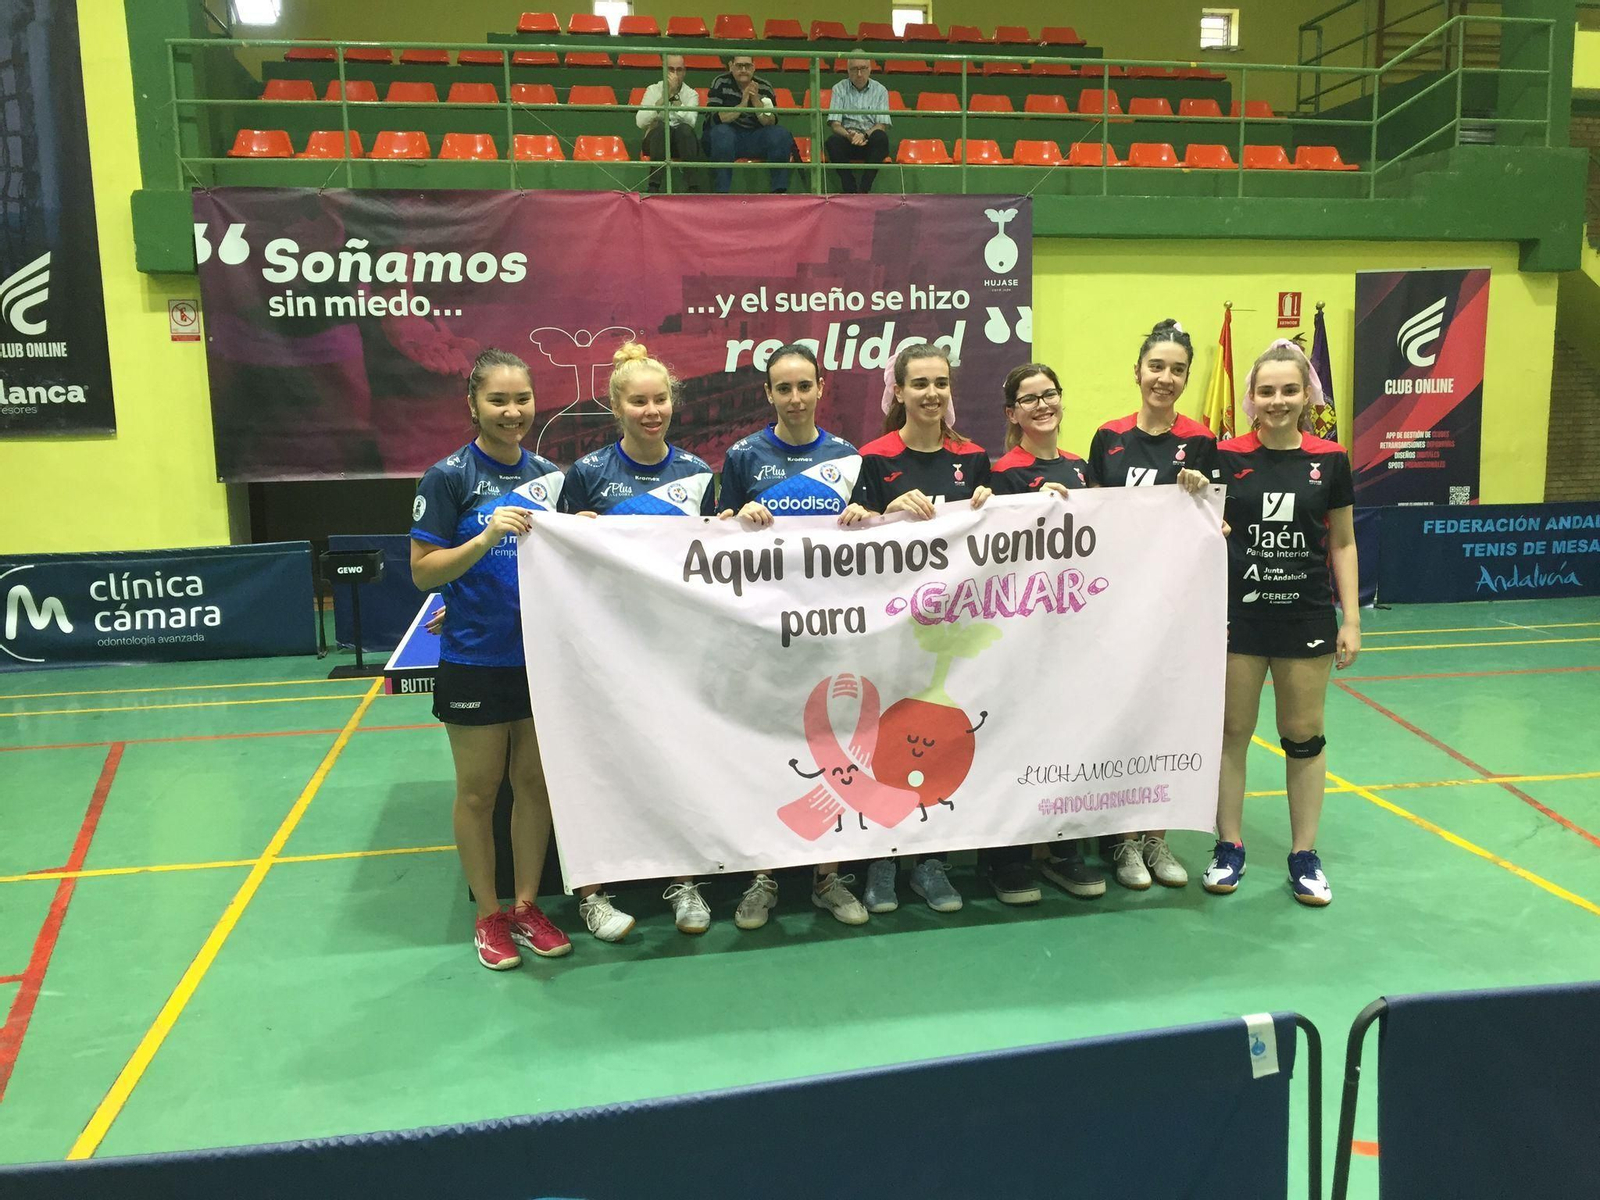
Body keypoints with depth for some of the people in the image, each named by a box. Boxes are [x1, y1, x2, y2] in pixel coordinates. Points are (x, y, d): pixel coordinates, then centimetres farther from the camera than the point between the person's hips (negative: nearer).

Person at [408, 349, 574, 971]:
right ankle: (488, 914, 23)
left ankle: (527, 905, 26)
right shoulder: (448, 477, -7)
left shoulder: (550, 475, 6)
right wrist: (486, 537, -23)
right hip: (475, 661, -4)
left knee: (535, 781, 11)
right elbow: (423, 572, -11)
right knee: (478, 791, 8)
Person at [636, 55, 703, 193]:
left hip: (682, 143, 0)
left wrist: (674, 96, -22)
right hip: (657, 141, 0)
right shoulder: (653, 90, 2)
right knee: (660, 126, -32)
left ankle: (693, 186, -32)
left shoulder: (691, 94, 2)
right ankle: (654, 186, -34)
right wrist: (665, 96, -18)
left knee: (685, 129, -31)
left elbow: (691, 122, -19)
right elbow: (641, 122, -15)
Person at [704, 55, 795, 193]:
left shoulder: (764, 87, 4)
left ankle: (780, 189, -15)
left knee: (781, 134, -20)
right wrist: (742, 105, -25)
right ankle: (723, 191, -34)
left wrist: (756, 100, -22)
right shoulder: (720, 83, -4)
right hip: (726, 140, -3)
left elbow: (771, 123, -7)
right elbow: (714, 119, -17)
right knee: (721, 133, -35)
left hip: (755, 141, 3)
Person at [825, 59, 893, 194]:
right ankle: (850, 192, -35)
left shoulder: (880, 90, 8)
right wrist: (849, 135, -23)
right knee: (832, 141, -32)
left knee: (880, 136, -33)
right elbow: (835, 124, -1)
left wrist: (864, 135, -22)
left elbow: (882, 125, -2)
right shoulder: (839, 89, 8)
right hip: (847, 139, 0)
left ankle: (864, 190, -37)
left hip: (870, 139, 0)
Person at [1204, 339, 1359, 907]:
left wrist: (1351, 619, 2)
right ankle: (1229, 848, 21)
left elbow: (1343, 542, 5)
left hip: (1306, 619, 1)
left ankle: (1304, 855, 22)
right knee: (1231, 732, 7)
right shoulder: (1226, 457, -3)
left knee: (1304, 736, 9)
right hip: (1238, 619, 0)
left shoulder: (1330, 459, 0)